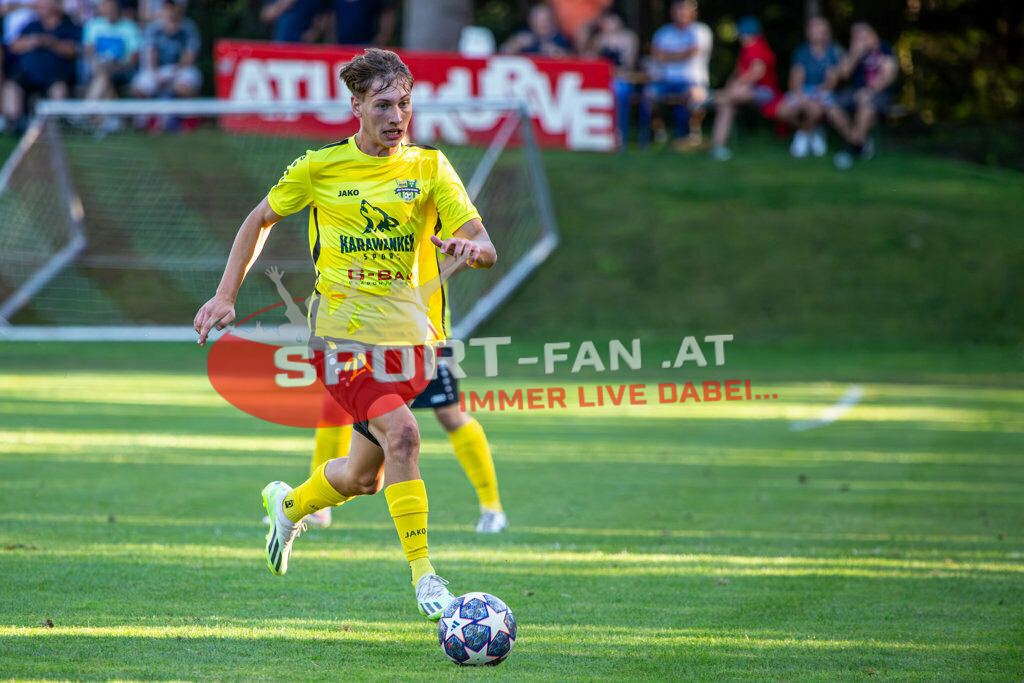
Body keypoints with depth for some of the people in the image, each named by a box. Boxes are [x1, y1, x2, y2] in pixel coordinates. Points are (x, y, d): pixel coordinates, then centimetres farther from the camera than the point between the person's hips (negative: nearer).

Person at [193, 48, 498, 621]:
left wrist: (472, 248, -28)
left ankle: (289, 505, 44)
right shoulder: (320, 168, 0)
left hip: (409, 336, 4)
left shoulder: (430, 168, 4)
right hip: (343, 332, -4)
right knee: (401, 434, -25)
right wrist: (226, 295, 8)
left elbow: (485, 245, -4)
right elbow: (261, 219, 15)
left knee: (365, 478, 12)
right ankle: (423, 576, -22)